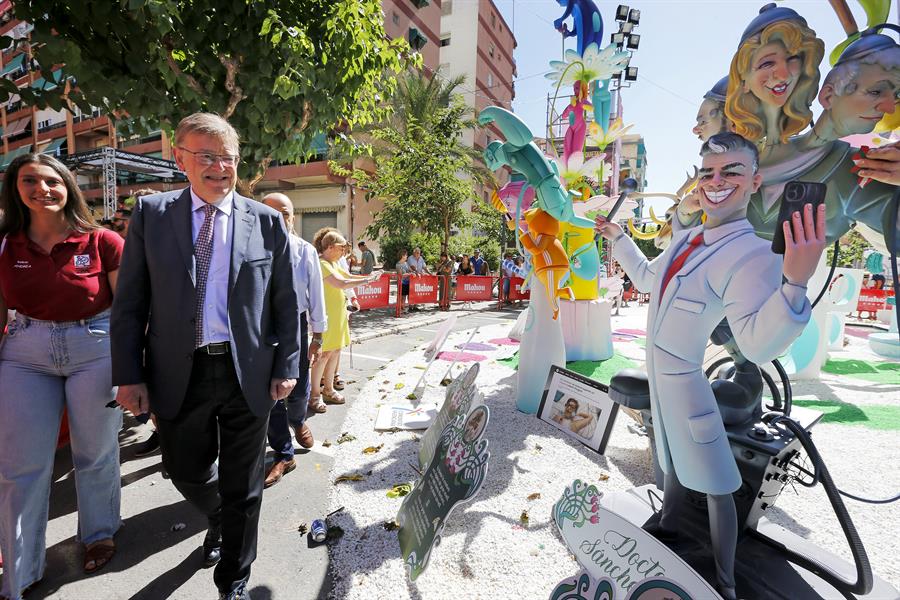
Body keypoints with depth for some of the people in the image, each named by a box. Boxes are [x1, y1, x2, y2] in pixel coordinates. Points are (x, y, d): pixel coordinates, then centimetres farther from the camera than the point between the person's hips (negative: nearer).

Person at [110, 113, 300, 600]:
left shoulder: (267, 221, 0)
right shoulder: (150, 214, 2)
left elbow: (286, 301, 1)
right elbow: (130, 301, 2)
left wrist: (286, 367, -3)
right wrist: (129, 375, -3)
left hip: (248, 373, -1)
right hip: (179, 373, 2)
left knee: (242, 490, 11)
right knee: (186, 473, 19)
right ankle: (219, 521, 54)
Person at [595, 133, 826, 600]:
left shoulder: (753, 254, -22)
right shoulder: (685, 238, 2)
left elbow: (758, 344, -35)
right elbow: (646, 279, 20)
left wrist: (795, 283, -50)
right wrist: (618, 238, 19)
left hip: (683, 377, -8)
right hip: (657, 370, 8)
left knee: (715, 484, 7)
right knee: (673, 457, 28)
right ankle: (667, 524, 53)